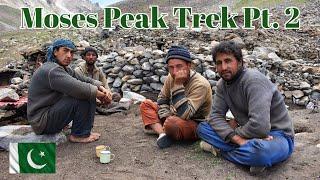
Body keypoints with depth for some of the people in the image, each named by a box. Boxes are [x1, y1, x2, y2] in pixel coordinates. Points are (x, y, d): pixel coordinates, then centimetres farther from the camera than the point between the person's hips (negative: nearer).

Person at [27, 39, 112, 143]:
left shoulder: (64, 69, 10)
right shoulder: (51, 70, -22)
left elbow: (85, 80, 8)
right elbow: (78, 88, -33)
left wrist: (101, 88, -10)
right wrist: (98, 94, -18)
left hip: (52, 110, 10)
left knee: (89, 94, 6)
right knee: (83, 96, -23)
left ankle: (86, 130, 9)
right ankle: (79, 135, -8)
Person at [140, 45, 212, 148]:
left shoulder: (200, 84, -26)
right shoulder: (171, 77, -5)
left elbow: (183, 114, -34)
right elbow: (162, 99, 9)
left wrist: (178, 84, -35)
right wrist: (166, 118, -9)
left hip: (196, 125, -7)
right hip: (175, 116, 8)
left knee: (172, 123, -39)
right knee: (146, 104, 0)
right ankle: (162, 133, -19)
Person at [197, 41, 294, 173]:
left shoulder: (254, 80, -23)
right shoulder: (222, 84, 0)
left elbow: (259, 126, -32)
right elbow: (216, 115, -6)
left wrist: (234, 132, -13)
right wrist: (238, 139, -22)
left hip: (277, 135, -6)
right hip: (247, 133, 6)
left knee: (260, 150, -41)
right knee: (202, 127, -6)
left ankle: (219, 150, -11)